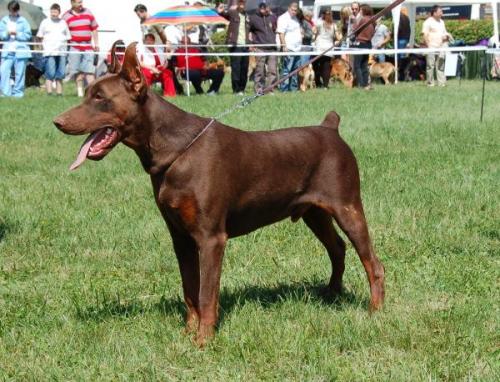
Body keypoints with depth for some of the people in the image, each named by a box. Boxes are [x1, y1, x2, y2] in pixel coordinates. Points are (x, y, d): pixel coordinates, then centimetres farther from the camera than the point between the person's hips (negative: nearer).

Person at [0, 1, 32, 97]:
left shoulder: (23, 21, 3)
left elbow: (28, 35, 0)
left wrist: (17, 34, -12)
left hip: (20, 51, -2)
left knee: (20, 73, 0)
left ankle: (17, 92, 8)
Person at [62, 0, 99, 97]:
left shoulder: (88, 13, 10)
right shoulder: (66, 16, 1)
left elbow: (94, 29, 15)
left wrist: (96, 43, 10)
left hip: (88, 47, 2)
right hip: (74, 47, -2)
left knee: (89, 70, -4)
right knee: (78, 71, 0)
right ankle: (80, 91, 5)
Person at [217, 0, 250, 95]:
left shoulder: (247, 16, 17)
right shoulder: (233, 12, -1)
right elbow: (226, 14, -20)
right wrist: (221, 12, -42)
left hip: (245, 45, 6)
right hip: (235, 45, -6)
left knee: (244, 69, 7)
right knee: (236, 68, -7)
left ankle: (242, 88, 15)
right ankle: (236, 90, -4)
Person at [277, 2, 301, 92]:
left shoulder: (295, 18, 19)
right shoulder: (283, 18, -9)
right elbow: (281, 33, -17)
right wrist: (284, 46, -22)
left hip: (297, 48, 9)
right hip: (289, 49, -9)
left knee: (295, 70, 12)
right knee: (287, 70, -9)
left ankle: (294, 87, 18)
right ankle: (284, 88, -9)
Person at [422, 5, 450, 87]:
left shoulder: (441, 22, 17)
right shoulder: (428, 22, -6)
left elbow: (444, 33, 27)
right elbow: (425, 35, -11)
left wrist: (446, 36, 3)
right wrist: (428, 46, -17)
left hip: (440, 47, 7)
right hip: (431, 48, -7)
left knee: (440, 66, 6)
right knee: (430, 66, -3)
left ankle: (442, 82, 7)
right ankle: (430, 83, 2)